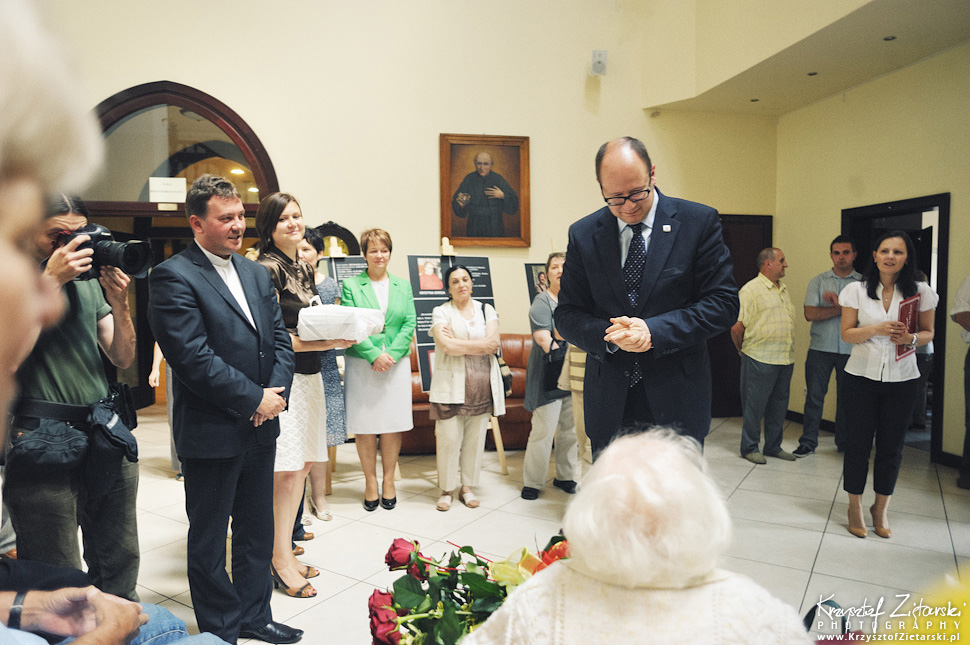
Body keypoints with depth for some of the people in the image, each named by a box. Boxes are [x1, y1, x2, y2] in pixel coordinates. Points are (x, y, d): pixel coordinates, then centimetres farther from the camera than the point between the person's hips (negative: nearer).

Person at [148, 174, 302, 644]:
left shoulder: (256, 273, 11)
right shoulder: (173, 277, -13)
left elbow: (279, 337, 10)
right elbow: (193, 357, -20)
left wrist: (276, 391, -6)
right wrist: (256, 399, -16)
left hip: (260, 427, 7)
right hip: (211, 433, -7)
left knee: (257, 531, 19)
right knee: (209, 540, 12)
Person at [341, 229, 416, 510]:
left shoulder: (403, 286, 11)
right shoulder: (351, 285, 2)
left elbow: (409, 323, 3)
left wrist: (391, 354, -10)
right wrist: (373, 355, -16)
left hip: (396, 363, 2)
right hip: (361, 364, -2)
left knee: (393, 424, 6)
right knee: (364, 425, 3)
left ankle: (389, 480, 20)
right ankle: (370, 481, 18)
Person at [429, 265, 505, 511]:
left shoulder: (486, 310, 12)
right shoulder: (440, 312, 4)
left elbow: (494, 343, -3)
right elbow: (445, 345, -12)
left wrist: (458, 343, -8)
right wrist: (481, 345, -5)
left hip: (482, 385, 3)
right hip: (451, 385, -2)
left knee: (475, 439, 6)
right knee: (449, 439, -3)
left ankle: (468, 487, 20)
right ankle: (446, 490, 12)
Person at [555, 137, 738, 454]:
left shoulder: (699, 222, -3)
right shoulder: (583, 234, 3)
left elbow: (723, 303, -5)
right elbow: (567, 314, 4)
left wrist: (654, 331, -17)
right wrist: (609, 336, -17)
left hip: (677, 399, -1)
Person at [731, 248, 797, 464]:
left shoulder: (783, 290, 16)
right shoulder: (751, 290, -10)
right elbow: (737, 327, -11)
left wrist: (789, 356, 16)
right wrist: (745, 351, -1)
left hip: (785, 360, 8)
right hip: (760, 361, -7)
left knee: (779, 406, 14)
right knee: (754, 406, 1)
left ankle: (773, 446, 26)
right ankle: (749, 448, 14)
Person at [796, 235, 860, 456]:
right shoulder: (818, 281, 6)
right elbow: (810, 313, -7)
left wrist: (838, 302, -13)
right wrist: (843, 308, -10)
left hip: (851, 349, 0)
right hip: (821, 347, 0)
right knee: (814, 395, 0)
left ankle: (844, 443, 23)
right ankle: (808, 442, 9)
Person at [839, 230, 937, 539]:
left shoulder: (920, 292, 0)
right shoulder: (857, 290, -2)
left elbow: (928, 332, 8)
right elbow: (846, 333, -1)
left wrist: (911, 338, -14)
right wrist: (877, 330, -19)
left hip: (902, 378, 1)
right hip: (862, 375, -1)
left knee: (891, 445, 9)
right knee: (858, 442, 4)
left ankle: (880, 509, 27)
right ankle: (854, 507, 21)